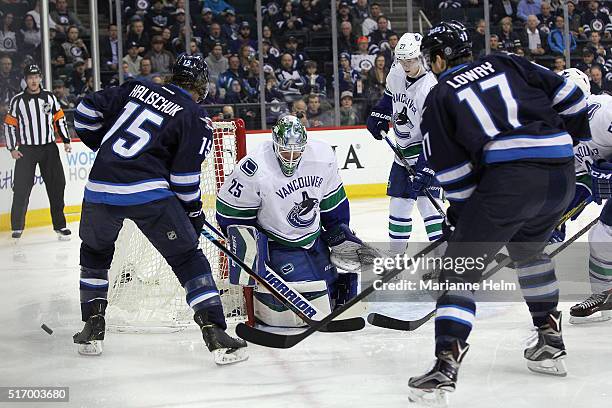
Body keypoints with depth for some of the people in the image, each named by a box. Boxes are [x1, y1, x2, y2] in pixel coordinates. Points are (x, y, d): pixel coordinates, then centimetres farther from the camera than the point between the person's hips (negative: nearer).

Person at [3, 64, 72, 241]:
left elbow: (60, 119, 11)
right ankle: (17, 226, 6)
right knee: (22, 188, -6)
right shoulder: (17, 100, -1)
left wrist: (66, 141, 3)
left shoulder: (49, 97, 6)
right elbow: (9, 124, 2)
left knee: (57, 185, 1)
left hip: (49, 148, 2)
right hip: (26, 149, -2)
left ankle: (59, 225, 10)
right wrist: (12, 148, -5)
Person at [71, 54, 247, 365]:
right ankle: (216, 336, -3)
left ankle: (92, 329, 27)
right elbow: (185, 176, -1)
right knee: (188, 259, 6)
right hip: (149, 193, -4)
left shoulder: (136, 88, 16)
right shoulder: (197, 119, 4)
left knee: (94, 253, 29)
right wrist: (194, 213, 13)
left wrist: (102, 145, 30)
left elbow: (88, 110, 17)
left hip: (99, 188, 4)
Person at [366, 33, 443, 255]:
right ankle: (396, 252, 21)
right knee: (398, 200, 10)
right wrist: (379, 117, 10)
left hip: (425, 151, -7)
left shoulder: (431, 88, -26)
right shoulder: (396, 73, -4)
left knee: (426, 201, -16)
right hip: (403, 149, 7)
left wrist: (424, 169, -31)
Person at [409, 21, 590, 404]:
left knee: (460, 268, 2)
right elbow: (567, 92, 14)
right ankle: (551, 343, 35)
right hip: (562, 172, 6)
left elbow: (451, 169, 7)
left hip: (509, 178, -5)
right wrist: (579, 139, 26)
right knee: (528, 249, 31)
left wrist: (460, 212, 18)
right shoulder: (508, 64, 21)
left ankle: (446, 365, -10)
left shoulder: (440, 96, 11)